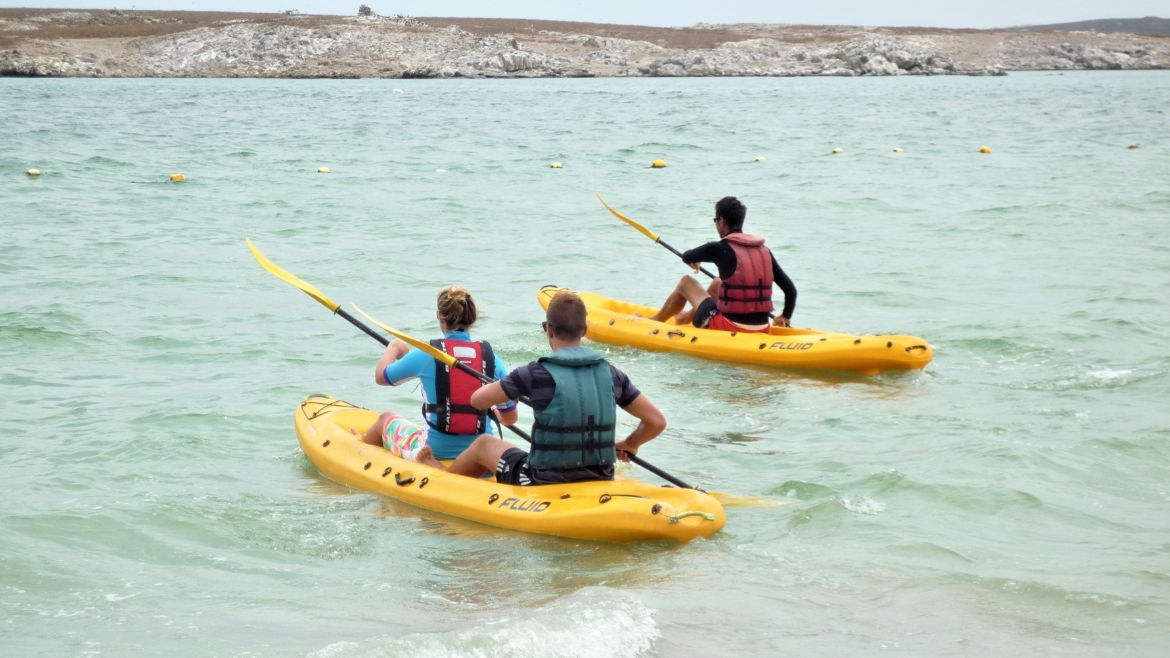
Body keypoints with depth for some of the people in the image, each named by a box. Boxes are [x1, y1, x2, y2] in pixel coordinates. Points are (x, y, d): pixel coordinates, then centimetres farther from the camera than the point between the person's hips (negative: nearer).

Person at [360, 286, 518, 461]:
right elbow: (510, 418, 2)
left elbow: (380, 376, 6)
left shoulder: (427, 354, -11)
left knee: (386, 419, 29)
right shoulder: (490, 356, -4)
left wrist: (393, 349, 25)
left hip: (432, 453, -2)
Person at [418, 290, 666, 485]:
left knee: (484, 444, 24)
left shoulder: (538, 373, -15)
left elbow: (477, 400, -4)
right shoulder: (610, 374, -3)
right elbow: (657, 421, 0)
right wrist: (628, 444, 19)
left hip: (545, 486, -4)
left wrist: (503, 389, 19)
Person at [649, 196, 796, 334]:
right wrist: (785, 318, 21)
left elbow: (687, 257, 7)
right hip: (761, 330, 6)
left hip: (729, 329, -6)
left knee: (686, 282, 18)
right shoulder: (765, 251, 4)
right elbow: (791, 289, 5)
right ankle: (686, 318, 55)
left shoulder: (720, 248, -10)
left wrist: (694, 261, 32)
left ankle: (655, 321, 39)